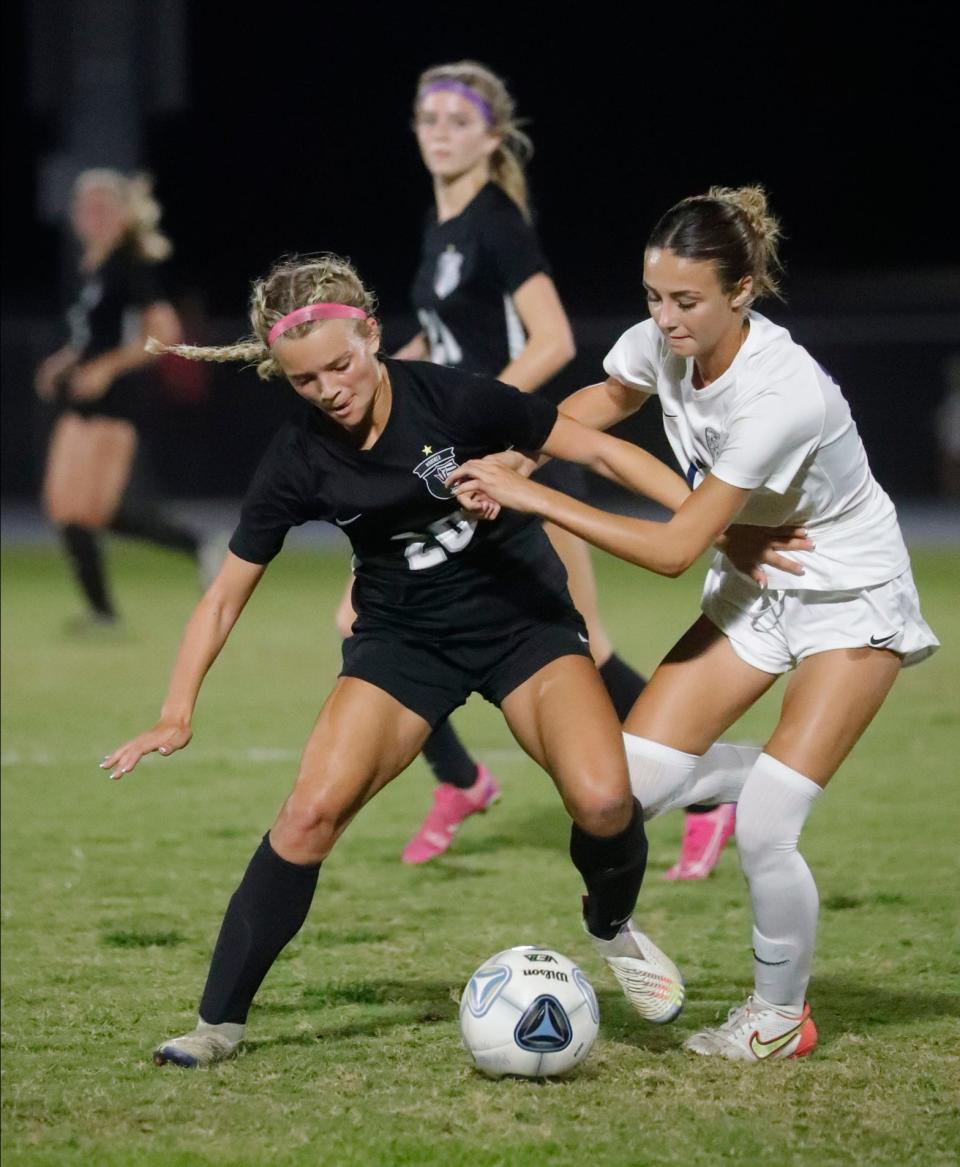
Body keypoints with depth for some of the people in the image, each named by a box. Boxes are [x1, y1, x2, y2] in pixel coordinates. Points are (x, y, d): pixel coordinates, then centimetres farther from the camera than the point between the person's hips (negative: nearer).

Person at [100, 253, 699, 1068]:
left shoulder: (453, 401, -20)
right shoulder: (301, 461, -13)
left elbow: (597, 450, -12)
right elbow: (226, 595, -5)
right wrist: (177, 715, -15)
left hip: (524, 619, -1)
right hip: (403, 638, 1)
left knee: (602, 801, -24)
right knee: (313, 810, -19)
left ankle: (613, 925, 12)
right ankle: (219, 1022, -7)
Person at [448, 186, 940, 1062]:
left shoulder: (781, 396, -35)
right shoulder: (662, 342, -15)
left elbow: (675, 549, -31)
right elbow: (606, 400, 9)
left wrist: (535, 498, -29)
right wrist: (511, 460, -9)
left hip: (851, 602, -7)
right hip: (753, 590, 7)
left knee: (761, 833, -16)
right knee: (631, 784, -9)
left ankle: (781, 1016, 10)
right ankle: (783, 783, 21)